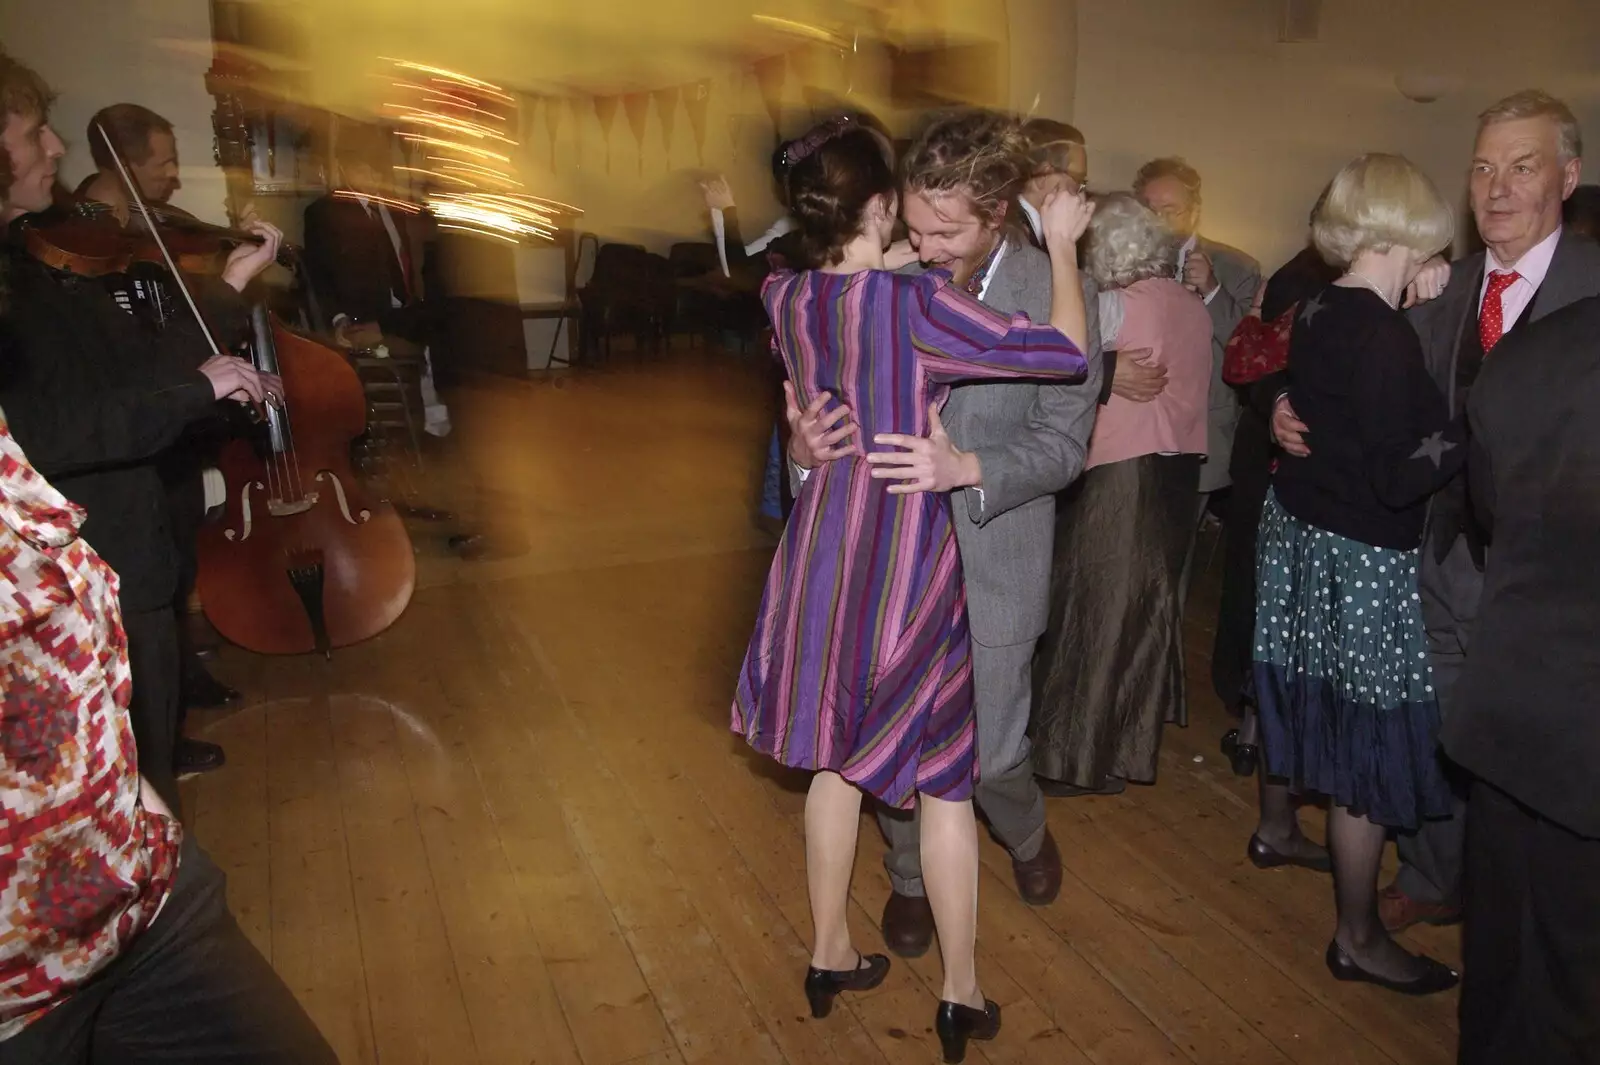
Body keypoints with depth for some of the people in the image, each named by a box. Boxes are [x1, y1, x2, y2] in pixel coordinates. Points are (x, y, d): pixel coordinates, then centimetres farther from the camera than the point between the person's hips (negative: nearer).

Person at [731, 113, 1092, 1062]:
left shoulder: (788, 301, -2)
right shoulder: (918, 303, -20)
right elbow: (1068, 353, -17)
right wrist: (1063, 244, -4)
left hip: (823, 549, 5)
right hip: (910, 560, -5)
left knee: (836, 758, 19)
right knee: (942, 776, 9)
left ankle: (831, 958, 34)